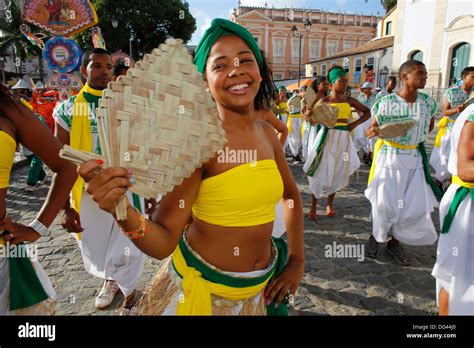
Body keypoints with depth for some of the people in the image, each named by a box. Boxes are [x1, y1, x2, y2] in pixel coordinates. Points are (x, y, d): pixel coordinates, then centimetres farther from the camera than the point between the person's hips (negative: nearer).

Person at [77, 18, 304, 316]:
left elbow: (292, 195, 11)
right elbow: (163, 244, -22)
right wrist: (122, 210, -41)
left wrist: (297, 260, 5)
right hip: (202, 288, -5)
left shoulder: (267, 133, -4)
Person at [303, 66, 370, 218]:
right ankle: (314, 205, 11)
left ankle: (330, 204, 24)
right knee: (322, 171, -2)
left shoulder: (349, 100, 7)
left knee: (337, 172, 9)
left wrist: (355, 124, 2)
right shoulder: (324, 101, -2)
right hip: (327, 137, -3)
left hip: (343, 138, 4)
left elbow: (367, 112, 16)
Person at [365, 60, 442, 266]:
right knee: (384, 202, -1)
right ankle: (376, 237, 25)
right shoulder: (386, 102, -12)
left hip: (414, 158, 4)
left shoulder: (428, 103, 0)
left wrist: (417, 137, 10)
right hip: (389, 157, -4)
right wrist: (373, 131, -25)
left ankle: (395, 242, 22)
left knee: (416, 206, 2)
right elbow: (371, 130, -5)